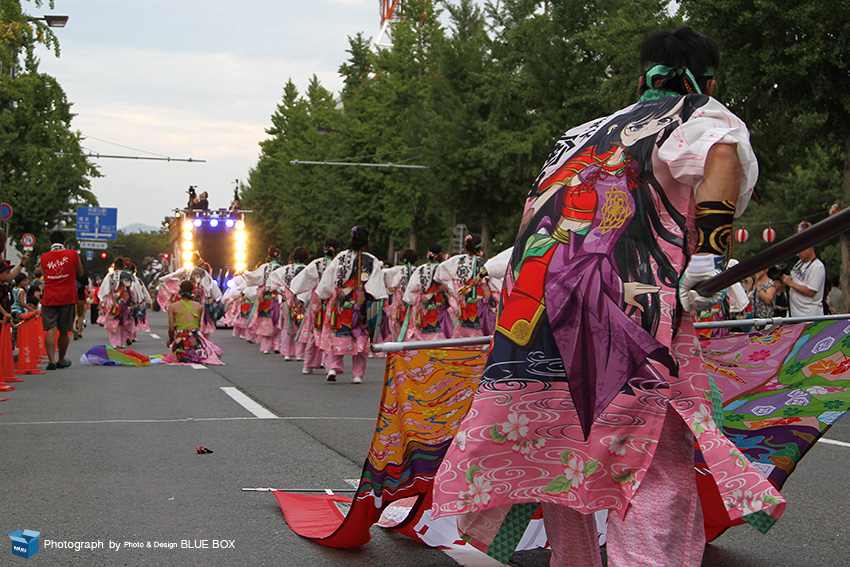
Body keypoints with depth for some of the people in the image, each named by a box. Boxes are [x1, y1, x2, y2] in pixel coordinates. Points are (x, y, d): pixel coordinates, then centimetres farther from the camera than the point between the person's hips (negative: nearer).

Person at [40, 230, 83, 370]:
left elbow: (44, 275, 11)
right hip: (68, 298, 0)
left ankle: (51, 360, -16)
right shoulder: (73, 255, 0)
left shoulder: (44, 257, 3)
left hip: (49, 298, 0)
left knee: (50, 329, -3)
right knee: (64, 331, 10)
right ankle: (61, 360, 21)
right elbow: (80, 274, 13)